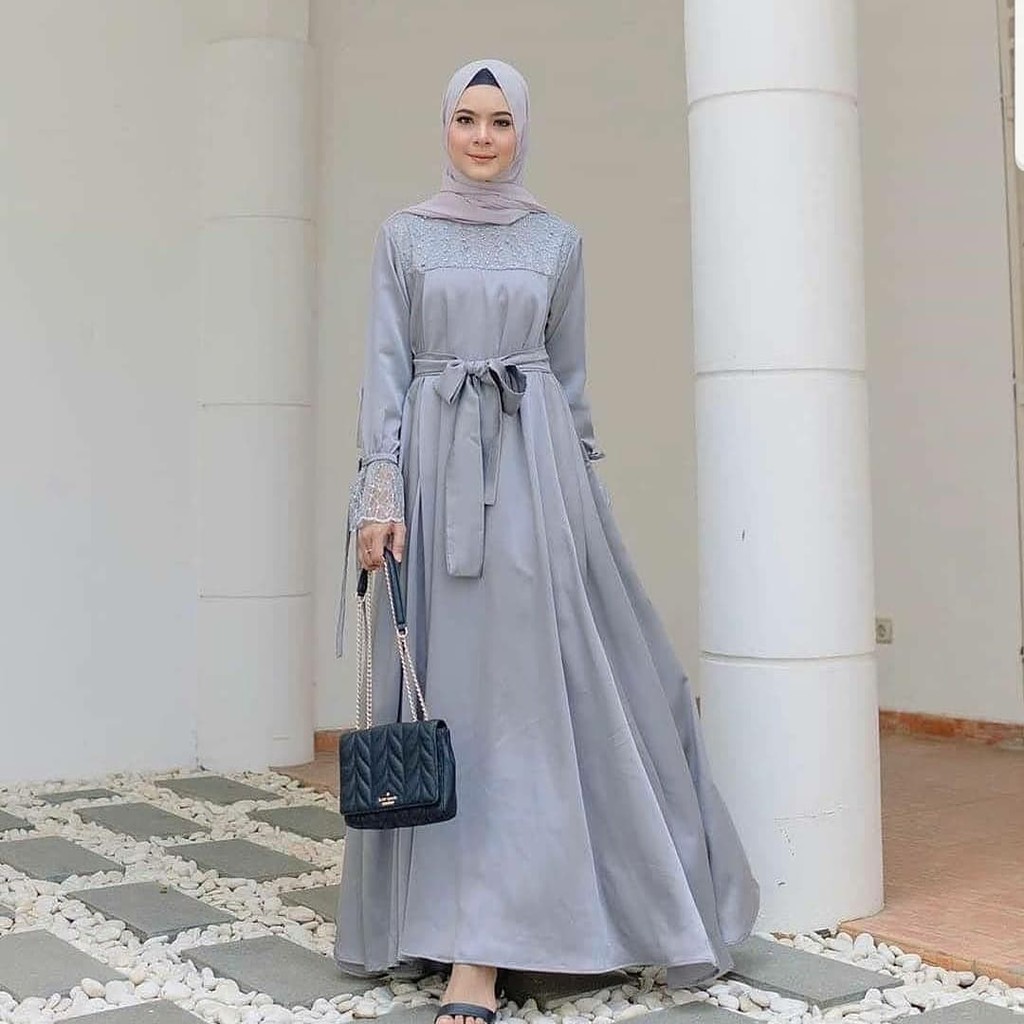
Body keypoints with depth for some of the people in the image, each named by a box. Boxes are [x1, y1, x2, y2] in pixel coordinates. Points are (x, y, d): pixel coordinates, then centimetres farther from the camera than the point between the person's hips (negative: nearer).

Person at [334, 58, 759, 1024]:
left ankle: (488, 929, 7)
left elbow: (570, 375, 15)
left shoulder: (558, 241, 12)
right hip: (437, 466, -1)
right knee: (454, 689, -1)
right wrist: (379, 490, -10)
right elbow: (385, 367, 1)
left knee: (532, 680, -4)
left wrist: (577, 487, 12)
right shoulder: (404, 234, 8)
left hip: (533, 466, 1)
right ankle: (472, 944, 7)